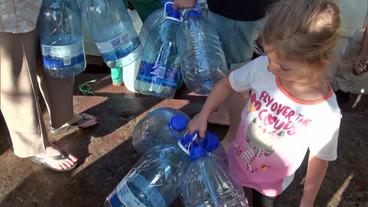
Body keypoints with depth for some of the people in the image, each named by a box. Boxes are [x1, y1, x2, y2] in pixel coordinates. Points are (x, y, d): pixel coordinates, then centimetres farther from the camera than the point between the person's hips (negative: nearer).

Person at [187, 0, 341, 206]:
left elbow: (319, 159, -15)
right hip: (237, 160, 2)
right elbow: (228, 84, -7)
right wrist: (204, 115, -15)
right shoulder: (262, 67, -28)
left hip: (271, 181, -2)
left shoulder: (326, 115, -32)